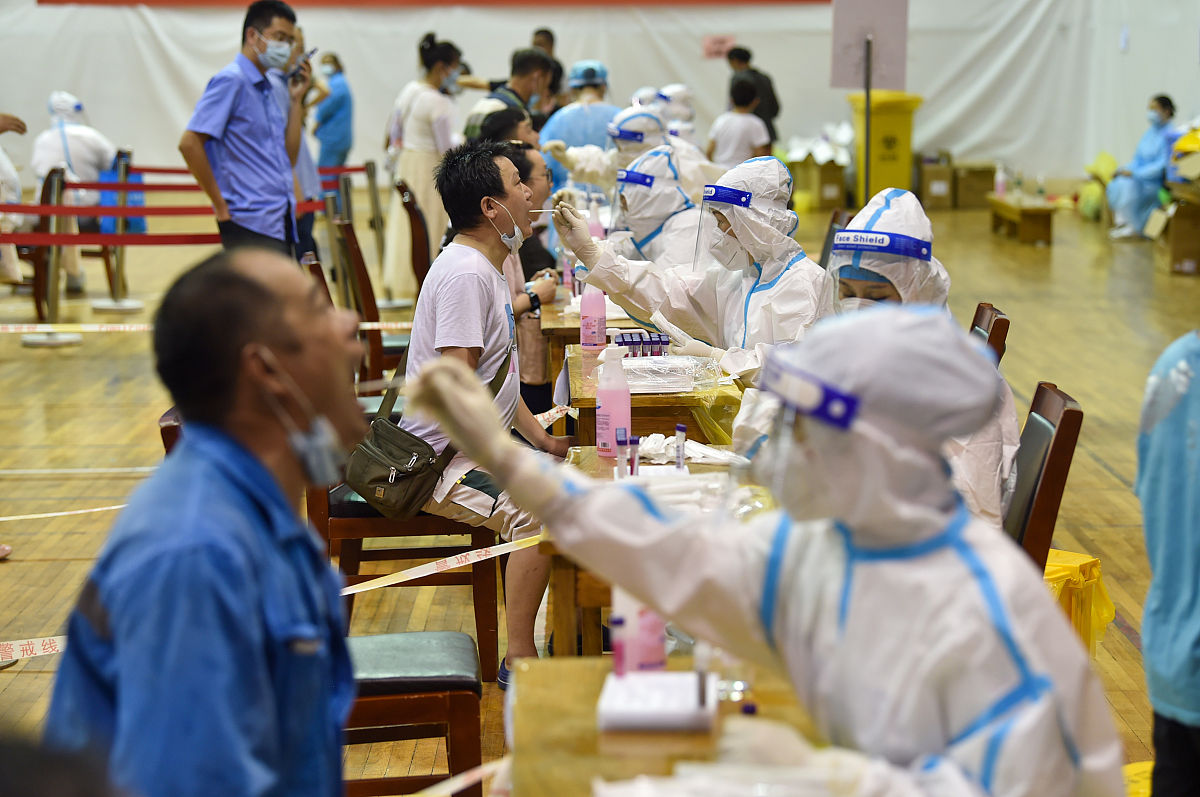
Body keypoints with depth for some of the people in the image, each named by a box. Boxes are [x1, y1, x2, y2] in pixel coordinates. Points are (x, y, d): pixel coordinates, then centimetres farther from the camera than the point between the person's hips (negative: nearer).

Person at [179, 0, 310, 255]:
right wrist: (221, 206, -14)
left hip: (278, 222, 9)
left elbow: (288, 158, 14)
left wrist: (296, 100, 8)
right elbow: (189, 143, -17)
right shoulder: (231, 81, -9)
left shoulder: (273, 86, 16)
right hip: (250, 225, -9)